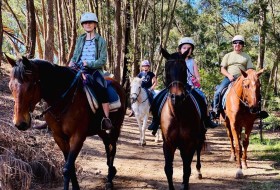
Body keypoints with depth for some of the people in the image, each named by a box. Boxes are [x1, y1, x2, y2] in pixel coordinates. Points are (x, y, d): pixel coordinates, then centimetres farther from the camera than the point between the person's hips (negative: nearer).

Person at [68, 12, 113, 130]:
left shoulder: (101, 41, 4)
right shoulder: (80, 39, 17)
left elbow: (103, 60, -4)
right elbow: (75, 56, 19)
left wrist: (88, 64, -17)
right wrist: (72, 63, -3)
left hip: (94, 70, -4)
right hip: (79, 69, 5)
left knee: (101, 89, -31)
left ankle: (106, 119, -29)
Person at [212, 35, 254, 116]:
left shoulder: (246, 56, 16)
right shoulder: (227, 56, 16)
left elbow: (250, 70, 10)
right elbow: (222, 69, 8)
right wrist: (229, 75, -10)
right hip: (229, 78, 0)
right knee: (218, 92, -21)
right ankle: (215, 109, -7)